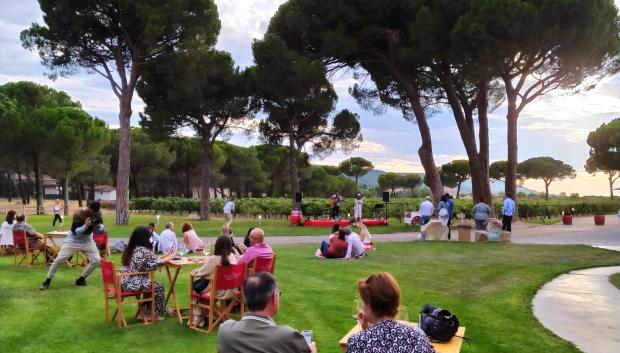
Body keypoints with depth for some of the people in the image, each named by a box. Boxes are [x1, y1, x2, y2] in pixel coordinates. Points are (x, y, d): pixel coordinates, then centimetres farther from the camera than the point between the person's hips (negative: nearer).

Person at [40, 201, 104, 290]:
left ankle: (81, 279, 11)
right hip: (73, 240, -4)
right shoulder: (78, 214, -29)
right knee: (59, 260, -8)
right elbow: (75, 232, -30)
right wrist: (85, 226, -47)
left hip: (87, 240, 4)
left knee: (96, 260, -6)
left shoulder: (97, 213, -16)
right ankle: (47, 281, 11)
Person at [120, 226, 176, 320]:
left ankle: (144, 313, 29)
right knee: (158, 286, 14)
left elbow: (152, 260, 13)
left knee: (150, 284, 27)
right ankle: (155, 314, 27)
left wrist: (166, 254, 18)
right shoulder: (144, 251, -18)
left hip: (125, 283, 8)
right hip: (134, 284, -8)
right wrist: (173, 255, 7)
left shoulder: (130, 249, 9)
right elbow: (158, 262, -8)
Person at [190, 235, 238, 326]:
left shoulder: (213, 259, -20)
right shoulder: (232, 256, -4)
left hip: (218, 292, -6)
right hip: (230, 290, 6)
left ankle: (198, 319, 26)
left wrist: (195, 271, 15)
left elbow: (200, 273, -8)